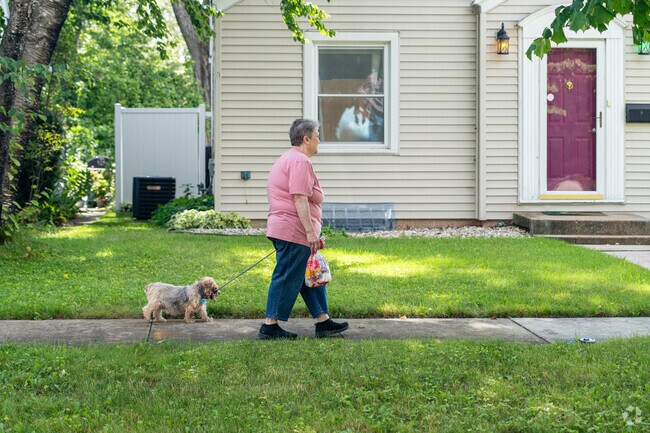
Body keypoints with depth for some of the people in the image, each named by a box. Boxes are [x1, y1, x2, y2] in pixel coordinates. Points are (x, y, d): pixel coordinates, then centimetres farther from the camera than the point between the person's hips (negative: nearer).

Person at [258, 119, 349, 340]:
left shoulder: (288, 159, 21)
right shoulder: (300, 161, -14)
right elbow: (300, 199, -22)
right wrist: (311, 232, -23)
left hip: (283, 228, 11)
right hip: (294, 231, -11)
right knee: (288, 279, -5)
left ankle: (323, 321, 18)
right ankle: (270, 327, -1)